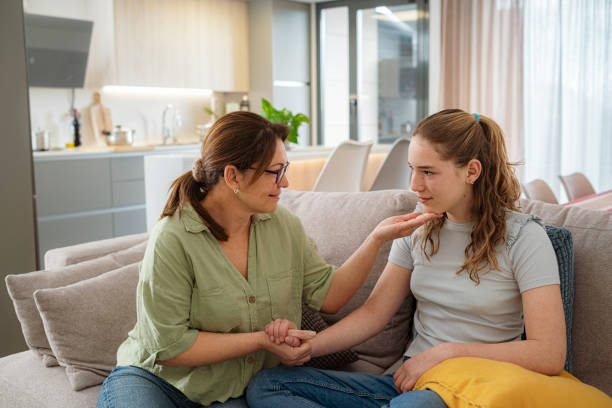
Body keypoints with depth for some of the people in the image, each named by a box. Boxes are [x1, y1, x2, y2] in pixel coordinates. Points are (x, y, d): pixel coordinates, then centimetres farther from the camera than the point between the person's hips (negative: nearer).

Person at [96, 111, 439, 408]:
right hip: (152, 380, -3)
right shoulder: (173, 240, -18)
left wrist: (377, 239, -11)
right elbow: (168, 345, -17)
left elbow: (328, 295, 0)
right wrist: (261, 340, -17)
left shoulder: (284, 226, 0)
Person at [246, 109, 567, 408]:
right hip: (409, 382, 6)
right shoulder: (418, 230, 10)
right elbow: (374, 312, 6)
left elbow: (549, 355, -13)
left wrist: (447, 352, -17)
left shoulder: (522, 237, -7)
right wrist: (307, 346, -10)